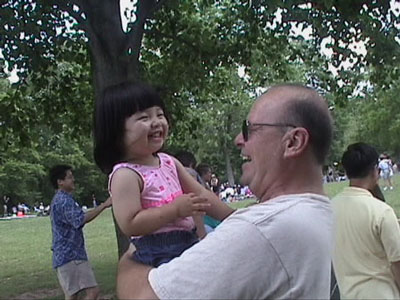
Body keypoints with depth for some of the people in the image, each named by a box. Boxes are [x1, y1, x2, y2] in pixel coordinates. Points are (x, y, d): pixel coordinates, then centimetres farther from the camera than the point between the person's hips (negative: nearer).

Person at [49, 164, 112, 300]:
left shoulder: (58, 200, 20)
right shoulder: (64, 200, -15)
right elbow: (80, 219, -30)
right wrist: (104, 205, -33)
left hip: (63, 256, 11)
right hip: (71, 255, -11)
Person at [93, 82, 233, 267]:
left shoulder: (169, 162, 10)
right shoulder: (125, 175, -15)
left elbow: (200, 195, 18)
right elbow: (129, 224, -23)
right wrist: (176, 209, -23)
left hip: (189, 243, 9)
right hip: (159, 256, -9)